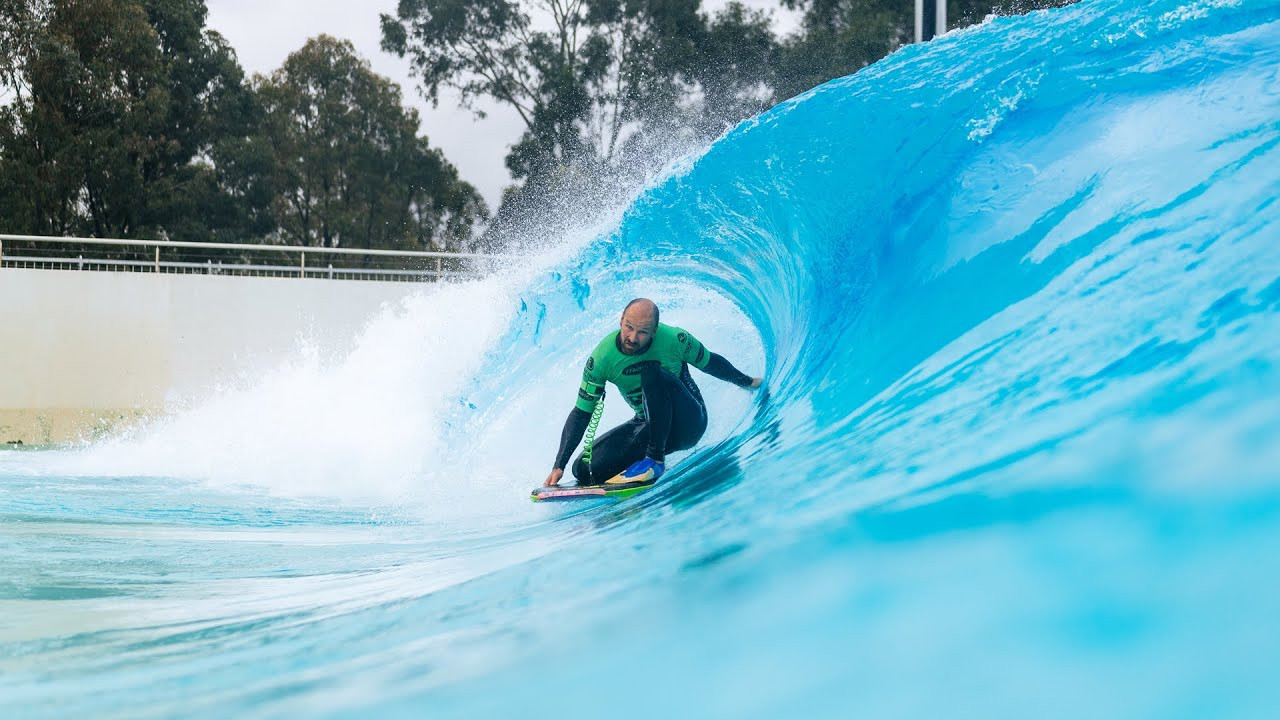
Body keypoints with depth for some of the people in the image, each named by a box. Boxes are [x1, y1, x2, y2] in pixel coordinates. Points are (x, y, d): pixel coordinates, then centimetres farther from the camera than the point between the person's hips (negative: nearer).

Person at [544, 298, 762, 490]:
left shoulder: (674, 339, -22)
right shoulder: (603, 357, -17)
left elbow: (710, 362, -1)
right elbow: (581, 413, -11)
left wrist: (747, 383, 13)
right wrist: (559, 466, -17)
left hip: (690, 424, -3)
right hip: (649, 426, 4)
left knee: (652, 372, -31)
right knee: (584, 469, -12)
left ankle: (655, 460, -23)